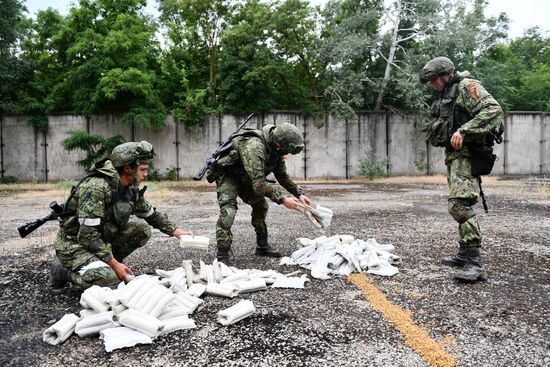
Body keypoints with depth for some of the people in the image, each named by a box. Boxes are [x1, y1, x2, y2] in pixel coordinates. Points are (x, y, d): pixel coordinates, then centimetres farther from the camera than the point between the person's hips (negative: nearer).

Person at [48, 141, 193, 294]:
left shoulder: (131, 189, -3)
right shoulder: (97, 187, -28)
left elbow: (151, 214, 14)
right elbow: (87, 235, -29)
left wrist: (174, 231, 3)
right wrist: (114, 263, -26)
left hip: (102, 239, 8)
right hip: (75, 243, -8)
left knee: (143, 231, -5)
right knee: (108, 277, -30)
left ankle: (102, 264, 5)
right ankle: (63, 269, -3)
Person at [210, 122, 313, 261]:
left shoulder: (276, 149, -10)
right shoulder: (254, 146, -38)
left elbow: (282, 176, 2)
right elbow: (259, 184, -40)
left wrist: (299, 194, -9)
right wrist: (283, 200, -38)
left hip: (245, 177, 9)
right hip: (227, 176, -9)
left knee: (261, 205, 8)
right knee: (228, 211, -24)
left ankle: (262, 246, 20)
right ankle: (222, 257, -20)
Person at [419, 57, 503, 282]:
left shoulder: (467, 86, -7)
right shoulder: (446, 95, 21)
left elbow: (493, 109, -20)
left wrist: (463, 131, -26)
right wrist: (435, 132, 11)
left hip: (467, 154, -10)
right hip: (453, 155, 10)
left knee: (460, 204, -20)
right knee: (459, 204, 13)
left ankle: (474, 263, -19)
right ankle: (465, 255, 23)